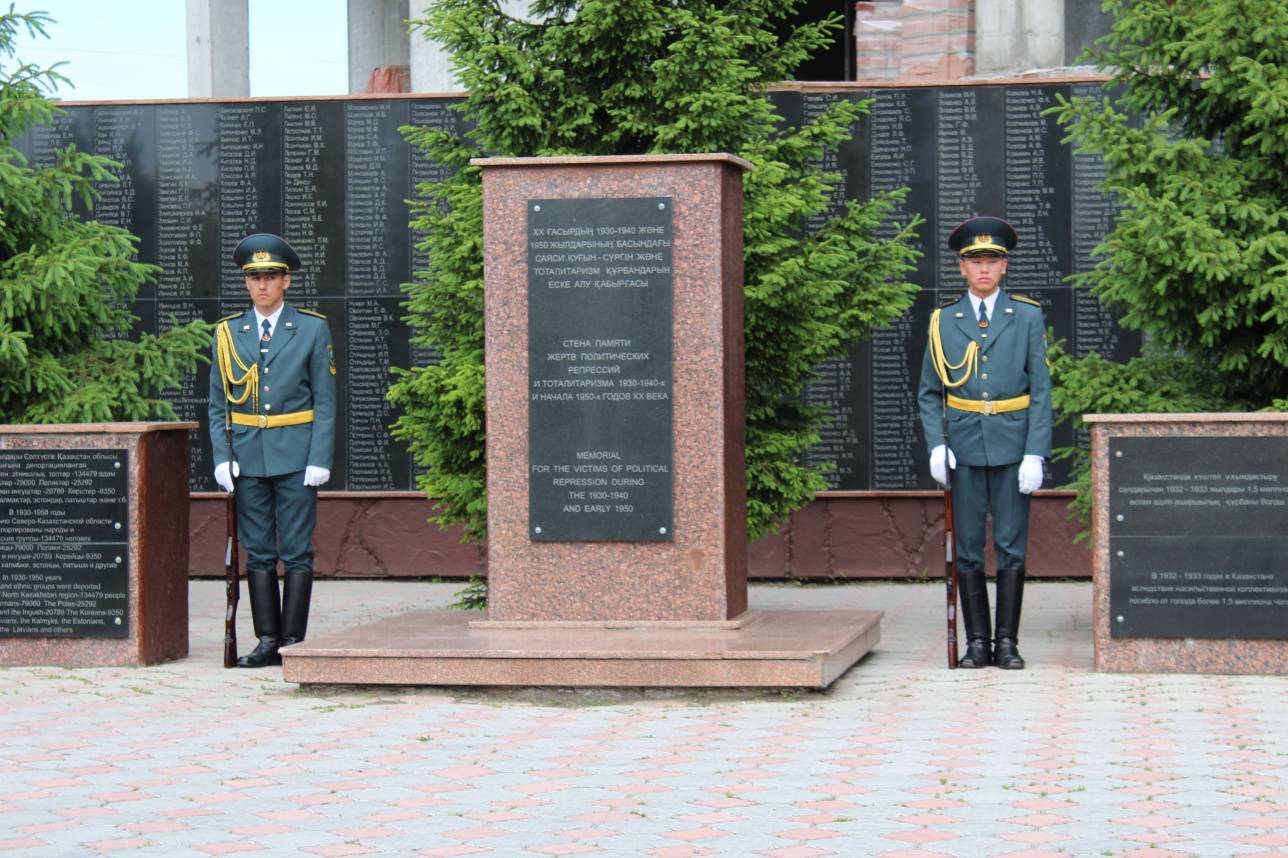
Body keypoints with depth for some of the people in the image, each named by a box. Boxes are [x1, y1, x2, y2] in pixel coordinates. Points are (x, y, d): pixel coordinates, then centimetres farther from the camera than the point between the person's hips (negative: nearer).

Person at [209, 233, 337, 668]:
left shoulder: (313, 329, 2)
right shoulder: (228, 331, 9)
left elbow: (325, 401, 1)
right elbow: (217, 403, 11)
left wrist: (320, 460, -8)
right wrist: (222, 456, -1)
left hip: (296, 456, -2)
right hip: (247, 456, 3)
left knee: (297, 552, -2)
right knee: (258, 552, 5)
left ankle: (292, 640, 2)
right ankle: (267, 640, 9)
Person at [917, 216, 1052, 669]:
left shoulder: (1028, 317, 3)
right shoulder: (944, 322, 7)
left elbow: (1041, 390, 1)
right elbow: (928, 393, 9)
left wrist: (1035, 454, -8)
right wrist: (936, 446, -5)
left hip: (1012, 448, -1)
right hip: (964, 449, 1)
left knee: (1011, 547, 0)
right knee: (968, 550, 3)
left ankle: (1007, 642, 5)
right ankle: (977, 642, 9)